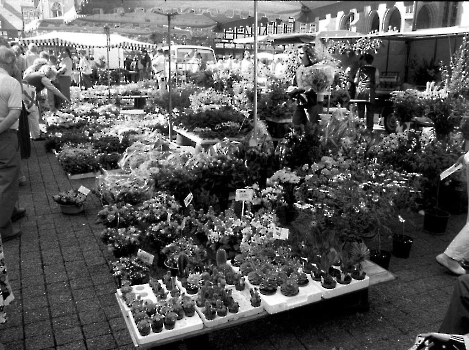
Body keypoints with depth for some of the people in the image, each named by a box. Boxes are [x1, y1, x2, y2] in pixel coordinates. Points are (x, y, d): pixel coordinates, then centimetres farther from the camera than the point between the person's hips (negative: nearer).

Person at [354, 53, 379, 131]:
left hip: (360, 90, 1)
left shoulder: (360, 69, 5)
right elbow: (377, 82, -2)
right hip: (370, 91, -1)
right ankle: (369, 128, 3)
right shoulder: (375, 70, 2)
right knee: (370, 111, 4)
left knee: (360, 110, 6)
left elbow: (355, 81, 3)